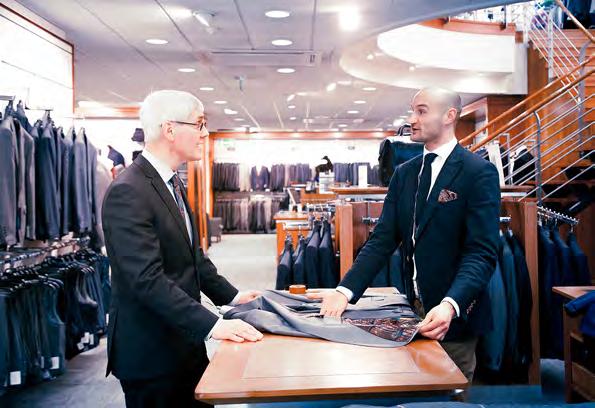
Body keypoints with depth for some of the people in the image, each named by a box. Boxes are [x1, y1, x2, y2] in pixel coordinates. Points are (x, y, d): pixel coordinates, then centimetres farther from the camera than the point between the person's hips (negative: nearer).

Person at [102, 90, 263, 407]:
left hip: (184, 342, 9)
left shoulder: (172, 183, 10)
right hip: (149, 352, -9)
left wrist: (231, 296, 8)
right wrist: (211, 324, -30)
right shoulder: (128, 192, -21)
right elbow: (148, 279, -27)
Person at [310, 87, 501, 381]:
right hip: (412, 311, 6)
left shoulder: (479, 172, -12)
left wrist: (450, 305, -35)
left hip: (453, 314, -5)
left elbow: (481, 253, -19)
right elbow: (382, 240, 1)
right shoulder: (404, 173, 7)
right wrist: (345, 291, -12)